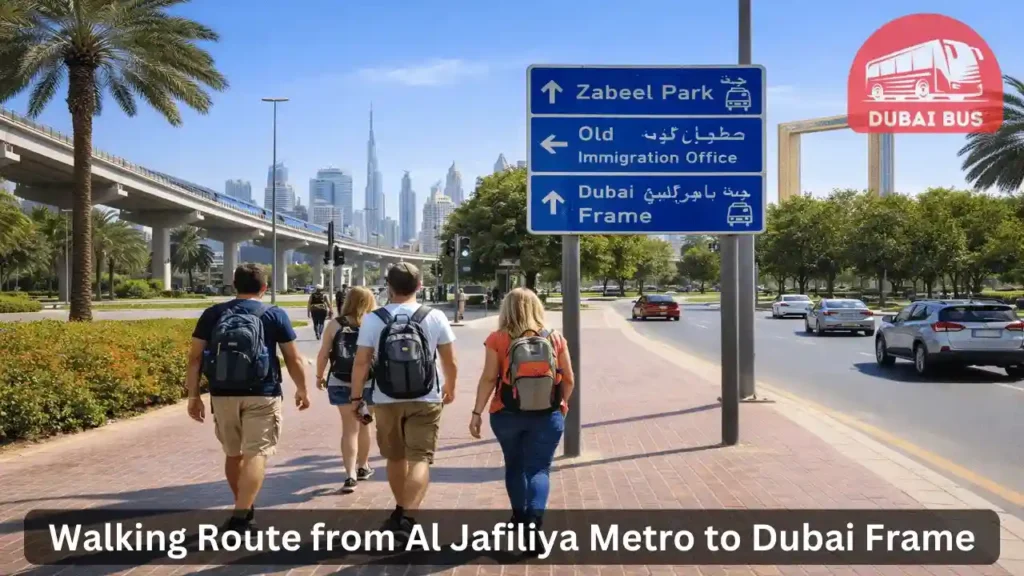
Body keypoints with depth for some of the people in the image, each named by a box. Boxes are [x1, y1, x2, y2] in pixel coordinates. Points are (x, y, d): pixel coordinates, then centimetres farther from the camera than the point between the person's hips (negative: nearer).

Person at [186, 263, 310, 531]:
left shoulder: (213, 314, 5)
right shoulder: (275, 315, 0)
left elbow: (195, 358, 2)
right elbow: (293, 359, 1)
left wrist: (194, 396, 8)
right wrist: (302, 390, 15)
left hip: (223, 394, 3)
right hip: (262, 395, -3)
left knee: (233, 453, 19)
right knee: (255, 454, -2)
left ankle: (245, 508, 34)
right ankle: (240, 516, -13)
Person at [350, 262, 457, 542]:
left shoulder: (373, 319, -4)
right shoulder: (435, 317, -3)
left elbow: (361, 362, -7)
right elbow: (450, 361, 1)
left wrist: (356, 396, 4)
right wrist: (450, 388, 18)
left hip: (386, 401, 2)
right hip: (425, 401, -1)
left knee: (396, 458, 19)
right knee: (420, 459, -2)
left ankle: (401, 512, 36)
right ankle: (407, 518, -17)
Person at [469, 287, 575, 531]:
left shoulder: (498, 339, -8)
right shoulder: (555, 338, -2)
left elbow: (489, 379, -10)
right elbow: (569, 380, 3)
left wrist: (477, 412, -3)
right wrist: (561, 404, 19)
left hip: (507, 415, 0)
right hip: (547, 416, 0)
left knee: (515, 465, 20)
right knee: (539, 468, 5)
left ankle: (520, 517, 34)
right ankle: (534, 519, -14)